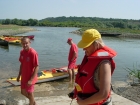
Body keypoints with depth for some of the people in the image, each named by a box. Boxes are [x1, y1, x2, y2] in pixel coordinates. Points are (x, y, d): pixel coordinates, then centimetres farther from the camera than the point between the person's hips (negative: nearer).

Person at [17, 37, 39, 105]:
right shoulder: (22, 52, -1)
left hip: (30, 78, -8)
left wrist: (31, 79, -23)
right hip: (23, 77, 8)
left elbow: (37, 67, -22)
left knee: (30, 93, 8)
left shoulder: (33, 53, -24)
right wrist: (19, 75, 14)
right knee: (23, 92, 21)